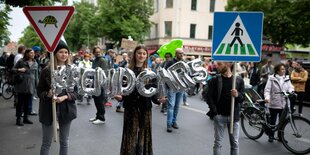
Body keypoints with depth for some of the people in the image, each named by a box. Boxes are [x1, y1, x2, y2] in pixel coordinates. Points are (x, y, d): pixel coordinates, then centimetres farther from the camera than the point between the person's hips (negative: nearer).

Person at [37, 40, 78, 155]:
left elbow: (75, 92, 1)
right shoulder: (46, 71, -5)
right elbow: (39, 91, -1)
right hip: (49, 109, -2)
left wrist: (65, 97, -17)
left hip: (66, 109, 2)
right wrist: (48, 94, -21)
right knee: (46, 143, 8)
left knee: (64, 141, 15)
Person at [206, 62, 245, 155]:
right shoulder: (214, 80, -2)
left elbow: (242, 98, 4)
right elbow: (209, 97, -4)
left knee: (235, 143, 10)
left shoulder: (239, 80, 2)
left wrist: (237, 95, -19)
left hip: (234, 116, 2)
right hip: (219, 116, -1)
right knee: (218, 143, 5)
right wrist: (215, 112, -13)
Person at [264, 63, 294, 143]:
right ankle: (271, 136, 22)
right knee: (273, 121, 7)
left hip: (284, 104, 4)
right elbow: (267, 89, -9)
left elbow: (290, 87, 2)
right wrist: (267, 97, -26)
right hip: (274, 104, -3)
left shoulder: (287, 79, 8)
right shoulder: (272, 78, -5)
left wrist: (291, 92, -21)